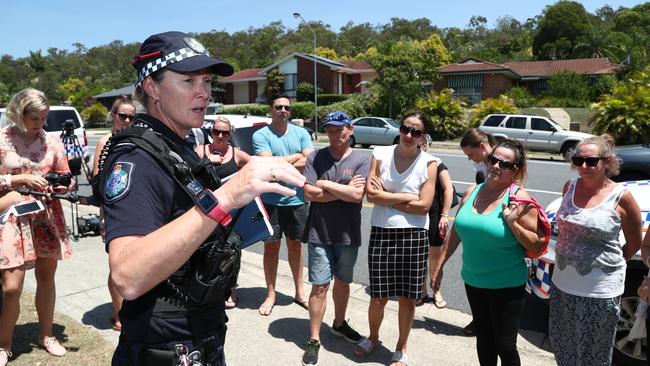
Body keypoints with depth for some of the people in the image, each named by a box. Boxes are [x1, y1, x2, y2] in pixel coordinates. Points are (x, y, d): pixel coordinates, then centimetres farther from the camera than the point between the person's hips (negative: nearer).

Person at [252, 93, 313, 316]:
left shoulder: (301, 133, 3)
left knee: (295, 245, 15)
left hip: (297, 199, 3)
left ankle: (299, 292, 27)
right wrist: (296, 157, -9)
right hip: (271, 201, -2)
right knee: (271, 247, 8)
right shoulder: (261, 135, -6)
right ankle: (270, 295, 22)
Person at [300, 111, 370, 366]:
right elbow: (309, 193, -12)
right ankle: (314, 340, 13)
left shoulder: (362, 160, -3)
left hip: (348, 233, 1)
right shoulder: (315, 158, -2)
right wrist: (344, 190, -12)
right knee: (320, 287, 1)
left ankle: (339, 324, 40)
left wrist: (326, 184, -12)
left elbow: (357, 195, -16)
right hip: (320, 233, -1)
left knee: (342, 282, 18)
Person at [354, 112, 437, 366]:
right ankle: (373, 337, 40)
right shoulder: (381, 155, 1)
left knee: (408, 297, 11)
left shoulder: (428, 163, -3)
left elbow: (424, 205, -11)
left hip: (414, 236, -1)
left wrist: (386, 197, -8)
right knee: (378, 297, 10)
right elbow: (371, 194, -9)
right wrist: (408, 197, -11)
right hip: (381, 233, 1)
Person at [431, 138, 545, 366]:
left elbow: (537, 245, -12)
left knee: (505, 346, 5)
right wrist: (439, 265, 13)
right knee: (484, 339, 21)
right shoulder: (471, 193, 2)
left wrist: (512, 223, -25)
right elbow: (456, 232, 11)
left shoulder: (519, 199, -13)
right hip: (473, 281, 5)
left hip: (507, 286, -5)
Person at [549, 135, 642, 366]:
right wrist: (569, 260, 11)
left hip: (600, 290, -4)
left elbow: (634, 244, 0)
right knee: (561, 344, 19)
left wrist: (609, 263, 1)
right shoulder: (569, 187, 1)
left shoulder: (620, 197, -12)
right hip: (562, 284, 5)